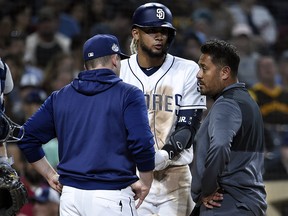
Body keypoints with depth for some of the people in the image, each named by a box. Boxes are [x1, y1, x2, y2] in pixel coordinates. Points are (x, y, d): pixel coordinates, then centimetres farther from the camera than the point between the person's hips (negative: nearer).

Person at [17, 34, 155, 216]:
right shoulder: (128, 94, -2)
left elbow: (27, 138, 11)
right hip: (112, 196, -5)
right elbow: (142, 142, -13)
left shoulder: (60, 97, 12)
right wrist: (145, 183, -1)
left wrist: (51, 175, 16)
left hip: (70, 194, 5)